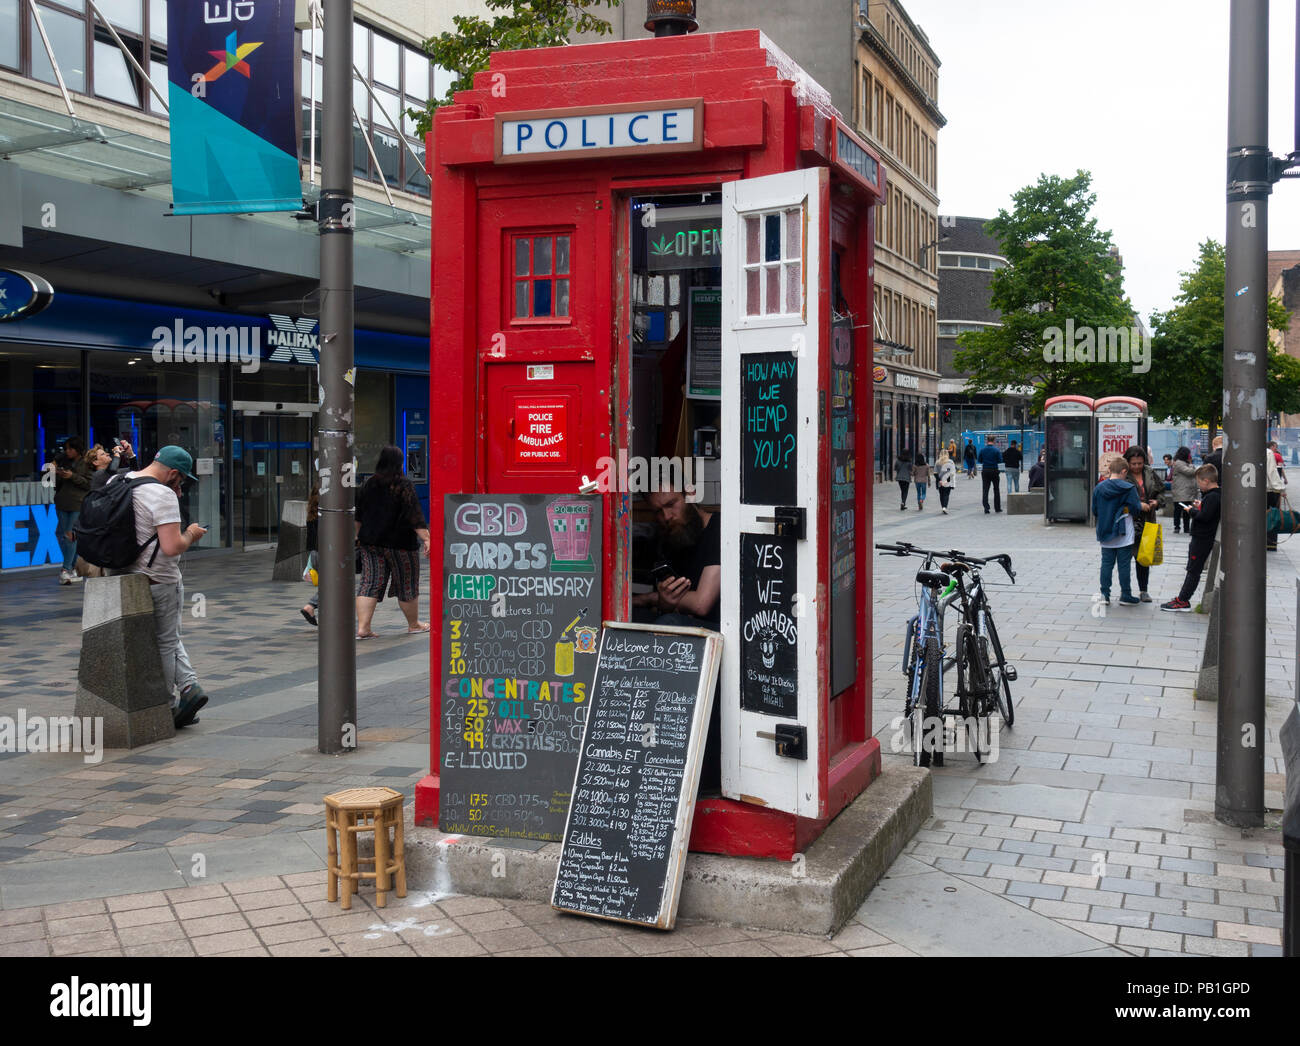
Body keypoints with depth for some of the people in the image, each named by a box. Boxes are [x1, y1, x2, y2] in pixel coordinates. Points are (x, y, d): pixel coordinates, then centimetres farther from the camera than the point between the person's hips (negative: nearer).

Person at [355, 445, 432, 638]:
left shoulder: (369, 484, 7)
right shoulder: (403, 485, -10)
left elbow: (358, 515, 15)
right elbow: (414, 516, -15)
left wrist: (357, 536, 26)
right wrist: (426, 538, -14)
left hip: (370, 542, 5)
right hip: (399, 542, -5)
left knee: (370, 582, 3)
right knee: (407, 583, 9)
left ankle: (363, 628, -6)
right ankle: (414, 624, 23)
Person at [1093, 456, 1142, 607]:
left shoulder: (1099, 488, 0)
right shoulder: (1128, 488, -12)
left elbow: (1094, 511, 6)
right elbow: (1136, 509, -9)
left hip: (1105, 533, 4)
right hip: (1124, 535, -3)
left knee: (1106, 563, 9)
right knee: (1124, 565, 3)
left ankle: (1105, 594, 8)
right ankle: (1126, 596, 10)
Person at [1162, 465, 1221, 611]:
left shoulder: (1212, 497, -20)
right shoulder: (1213, 495, 10)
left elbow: (1204, 516, -27)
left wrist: (1193, 510, -11)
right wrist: (1200, 506, 6)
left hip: (1202, 539, -10)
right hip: (1201, 537, 10)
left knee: (1194, 570, -4)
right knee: (1193, 569, 14)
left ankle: (1182, 601, 0)